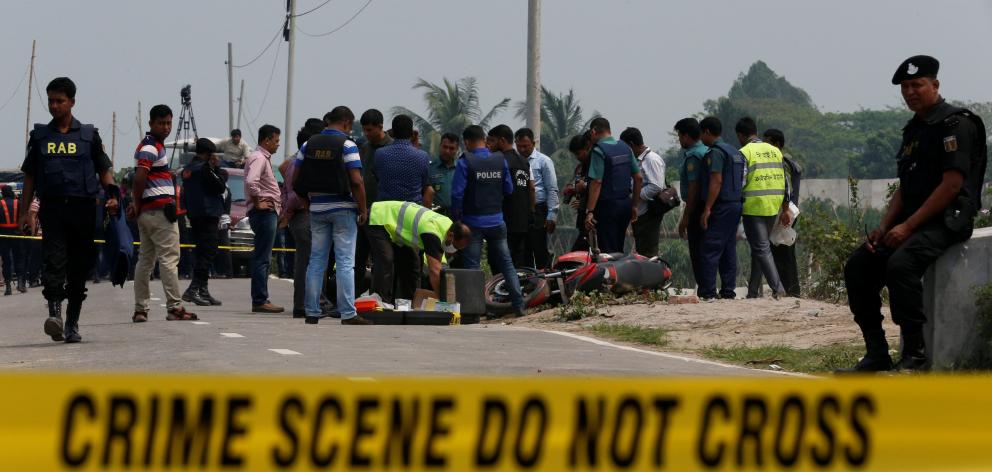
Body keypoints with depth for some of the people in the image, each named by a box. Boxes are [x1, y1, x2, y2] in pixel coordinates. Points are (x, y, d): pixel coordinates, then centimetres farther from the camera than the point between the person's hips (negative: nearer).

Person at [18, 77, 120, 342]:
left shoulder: (88, 135, 10)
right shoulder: (40, 136, 12)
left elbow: (105, 170, 11)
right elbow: (30, 177, 13)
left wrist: (112, 194, -7)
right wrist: (24, 212, 7)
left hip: (82, 208, 0)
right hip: (52, 208, 0)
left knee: (79, 269, 3)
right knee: (54, 261, -17)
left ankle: (72, 325, 11)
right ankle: (54, 315, -25)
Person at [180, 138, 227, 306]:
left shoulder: (187, 169, 15)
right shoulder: (205, 168, -13)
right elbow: (220, 187, -10)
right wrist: (218, 169, 0)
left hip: (194, 216, 9)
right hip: (208, 216, -9)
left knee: (201, 253, 14)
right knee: (207, 252, -9)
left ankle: (202, 291, 15)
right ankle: (194, 289, -18)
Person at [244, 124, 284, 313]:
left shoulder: (263, 158, 21)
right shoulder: (258, 158, -11)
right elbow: (251, 181, -28)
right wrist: (258, 202, -19)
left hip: (268, 212, 11)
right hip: (264, 212, -11)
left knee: (262, 258, 12)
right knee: (262, 258, -11)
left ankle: (261, 299, 15)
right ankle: (260, 301, -12)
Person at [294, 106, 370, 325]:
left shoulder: (308, 144, 6)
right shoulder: (347, 145, -9)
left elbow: (297, 181, 7)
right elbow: (356, 181, -16)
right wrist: (363, 210, -8)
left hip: (317, 208, 5)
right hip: (343, 208, -5)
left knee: (316, 260, 9)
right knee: (345, 262, -4)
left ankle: (312, 313, 10)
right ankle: (348, 314, -7)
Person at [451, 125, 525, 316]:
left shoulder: (465, 163, -11)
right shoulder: (500, 161, 2)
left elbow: (457, 194, -14)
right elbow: (509, 190, 8)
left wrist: (457, 219, -3)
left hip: (473, 222, -4)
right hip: (496, 220, 4)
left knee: (472, 266, 2)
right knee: (506, 263, 9)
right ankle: (518, 304, 5)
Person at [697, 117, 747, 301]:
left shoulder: (715, 152, -11)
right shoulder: (735, 152, 18)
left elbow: (716, 181, -19)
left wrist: (707, 209, -20)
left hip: (720, 207, -9)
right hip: (736, 204, 9)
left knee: (709, 251, -9)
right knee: (729, 250, 10)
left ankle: (707, 292, -12)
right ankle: (728, 291, 9)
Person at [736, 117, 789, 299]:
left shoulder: (744, 152, -7)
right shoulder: (775, 151, 12)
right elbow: (784, 182, 13)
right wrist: (785, 209, 17)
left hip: (754, 207, -6)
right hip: (773, 207, 6)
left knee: (761, 249, -6)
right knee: (760, 248, 15)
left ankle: (777, 288, -17)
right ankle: (754, 291, 17)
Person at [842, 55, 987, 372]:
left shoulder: (956, 124, -10)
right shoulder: (913, 130, 18)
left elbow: (952, 184, -18)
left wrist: (907, 227, -19)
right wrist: (884, 227, 4)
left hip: (946, 221, -9)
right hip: (913, 221, 9)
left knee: (900, 264, -32)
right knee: (858, 267, -2)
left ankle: (915, 353, -26)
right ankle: (876, 352, -1)